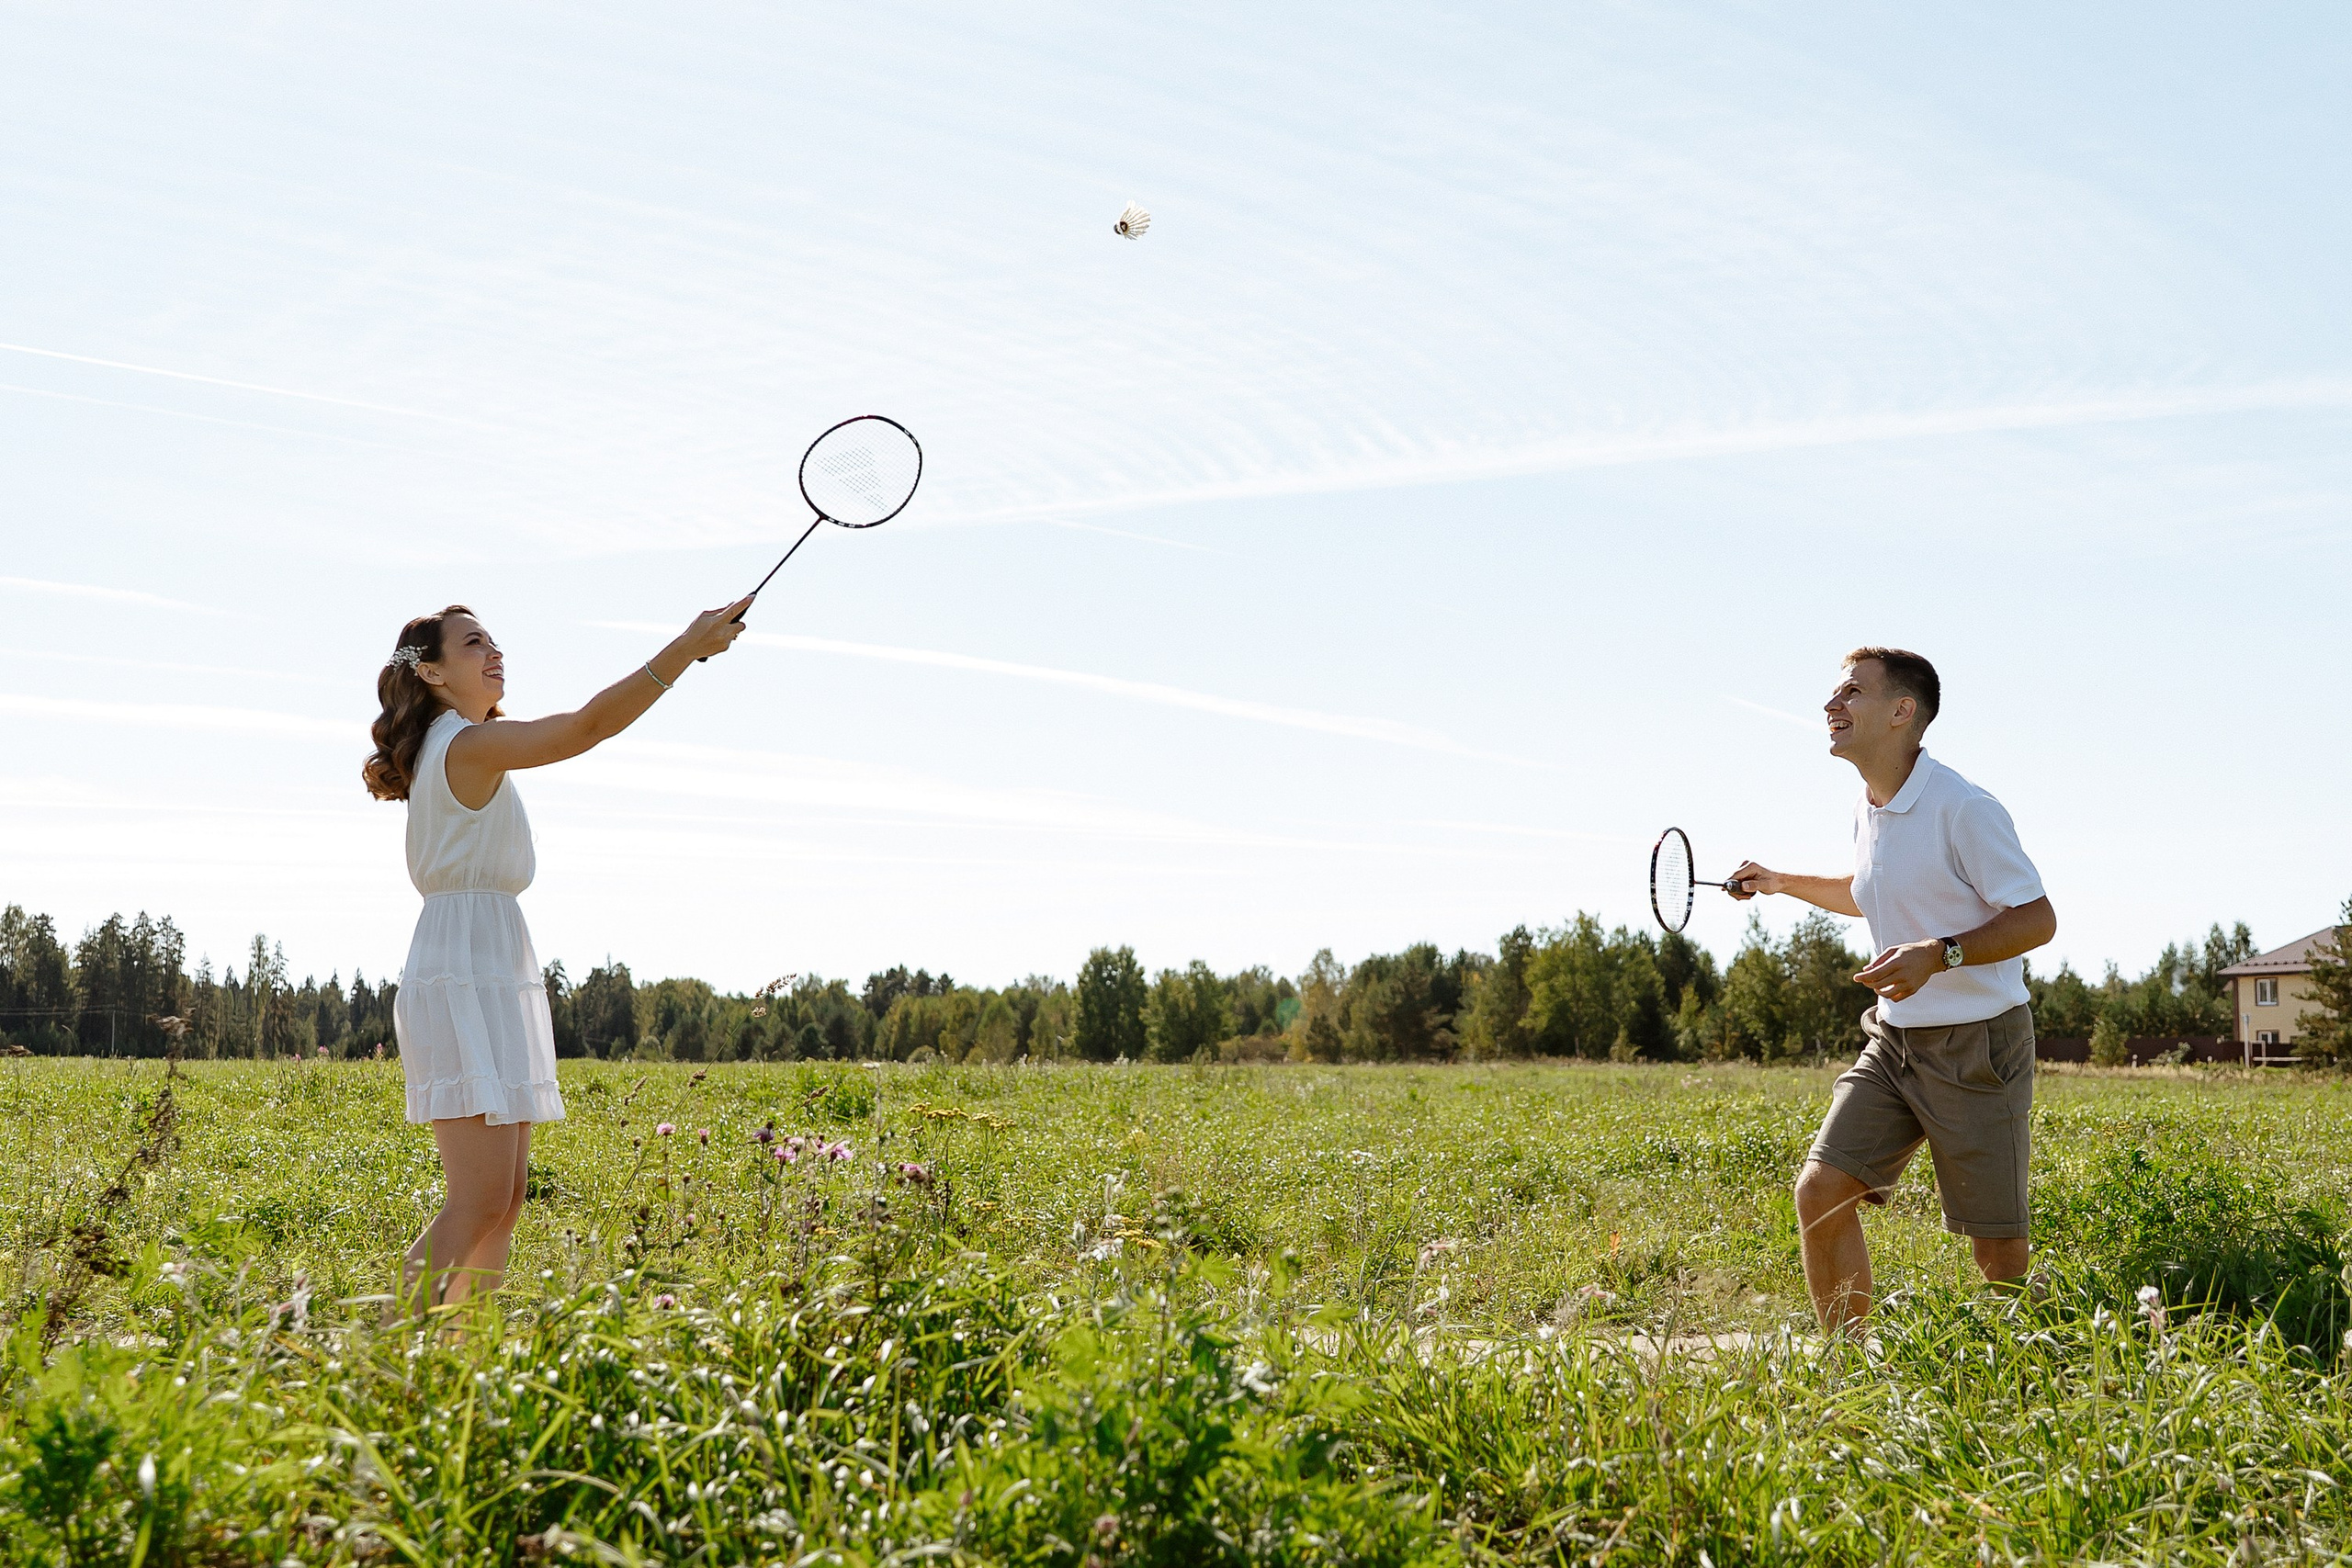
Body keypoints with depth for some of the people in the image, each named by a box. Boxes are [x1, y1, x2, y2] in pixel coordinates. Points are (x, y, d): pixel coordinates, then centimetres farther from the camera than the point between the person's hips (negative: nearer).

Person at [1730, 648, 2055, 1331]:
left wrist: (1939, 954, -28)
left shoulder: (1963, 809, -16)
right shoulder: (1869, 810, 10)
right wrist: (1783, 882, 23)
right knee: (1821, 1192, -5)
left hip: (1976, 1044, -7)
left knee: (1998, 1250, -2)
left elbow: (2037, 918, -16)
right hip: (1893, 1039, 7)